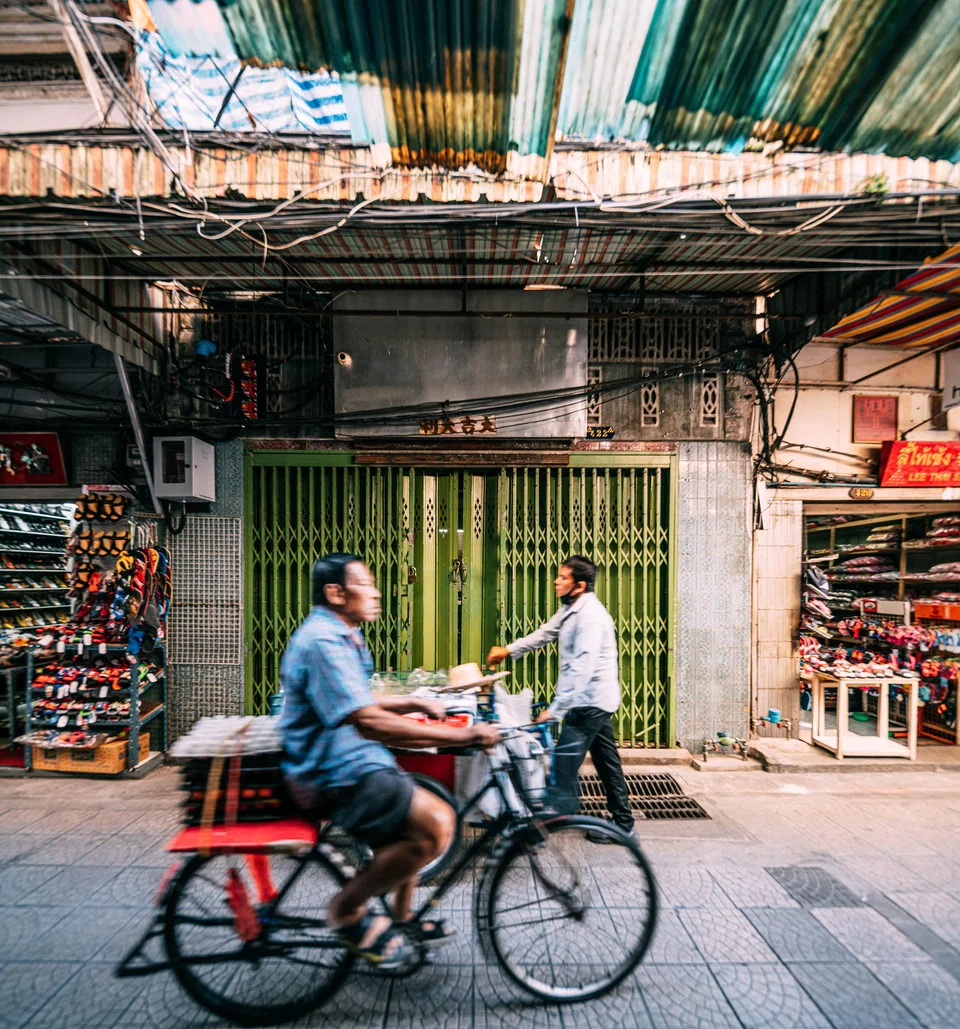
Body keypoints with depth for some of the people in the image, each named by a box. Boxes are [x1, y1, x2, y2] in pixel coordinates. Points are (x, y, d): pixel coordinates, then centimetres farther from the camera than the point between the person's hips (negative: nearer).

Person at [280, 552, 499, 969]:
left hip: (349, 762, 11)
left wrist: (416, 703, 9)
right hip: (334, 775, -11)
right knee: (435, 825, -20)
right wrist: (462, 735, -33)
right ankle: (347, 908, 0)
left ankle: (401, 918, 36)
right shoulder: (322, 641, -23)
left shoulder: (341, 637, 11)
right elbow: (368, 722, -33)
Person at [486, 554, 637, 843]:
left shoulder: (590, 615, -23)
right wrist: (509, 650, 11)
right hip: (595, 700, 10)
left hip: (590, 700, -10)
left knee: (565, 761, -3)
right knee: (607, 762, 17)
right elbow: (545, 633, 17)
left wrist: (555, 709, -31)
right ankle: (624, 826, 28)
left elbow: (582, 669, -30)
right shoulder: (571, 609, 7)